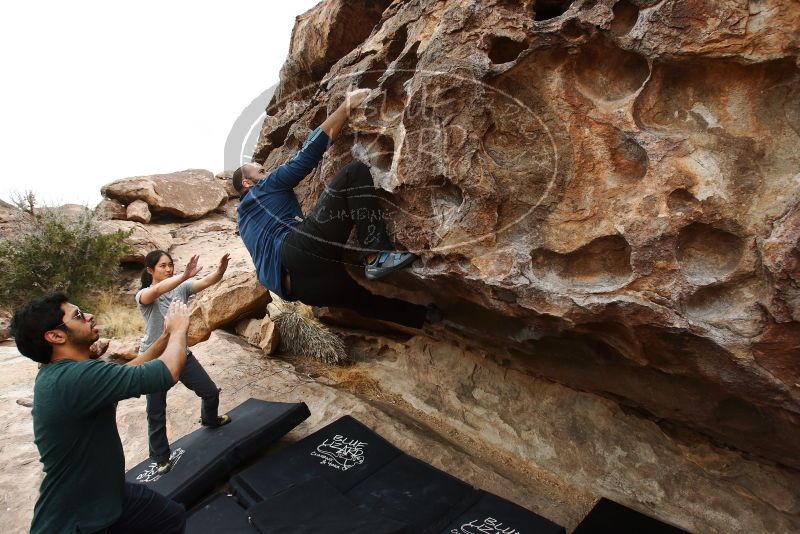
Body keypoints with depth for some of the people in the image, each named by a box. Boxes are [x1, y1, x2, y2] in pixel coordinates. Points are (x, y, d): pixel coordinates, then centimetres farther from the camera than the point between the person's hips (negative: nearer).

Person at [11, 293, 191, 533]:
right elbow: (168, 373, -30)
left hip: (100, 493, 9)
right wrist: (178, 329, -13)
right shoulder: (75, 377, -32)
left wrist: (166, 336, 4)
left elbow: (127, 371, 13)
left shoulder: (64, 372, 0)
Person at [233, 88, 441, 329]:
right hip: (298, 252, -9)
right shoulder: (265, 188, 18)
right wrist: (347, 106, 15)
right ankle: (377, 257, -23)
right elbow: (308, 153, 10)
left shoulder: (245, 217, 40)